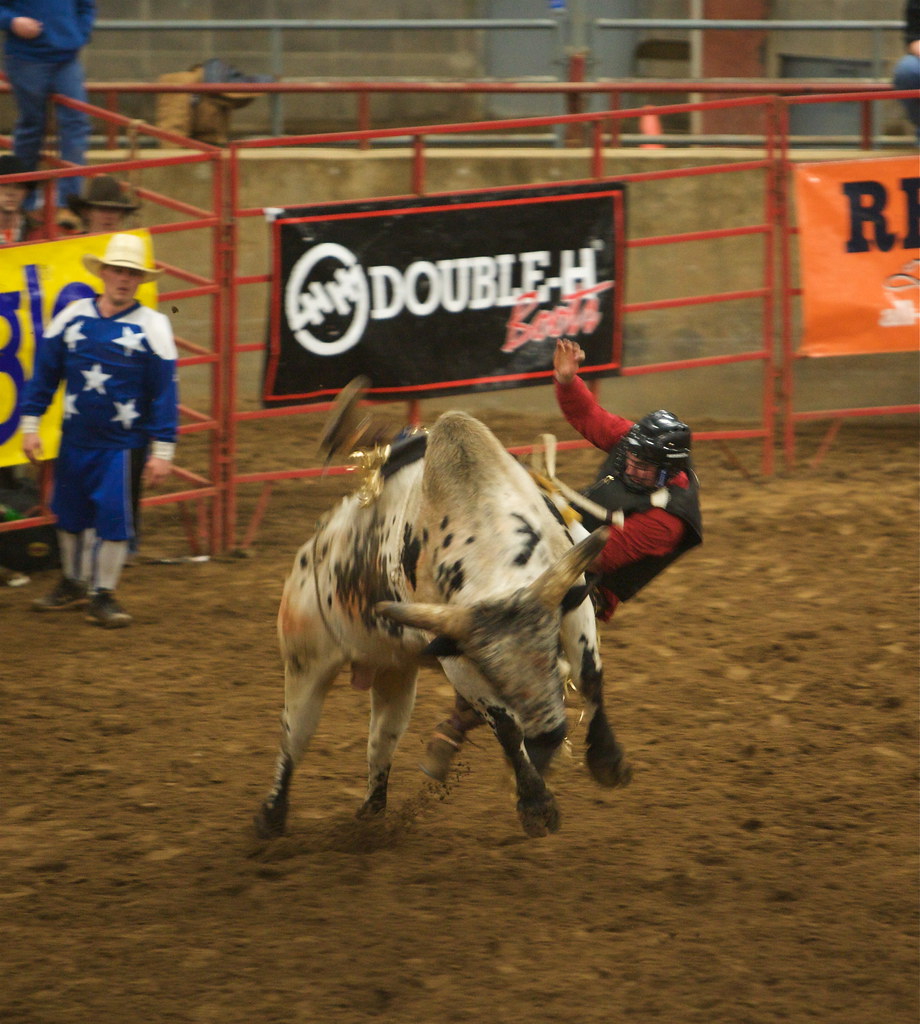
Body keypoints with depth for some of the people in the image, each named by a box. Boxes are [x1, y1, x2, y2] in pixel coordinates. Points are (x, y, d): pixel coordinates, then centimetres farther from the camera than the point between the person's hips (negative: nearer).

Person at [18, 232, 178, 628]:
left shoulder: (152, 327, -6)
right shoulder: (72, 318, 1)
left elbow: (165, 391, -5)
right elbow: (44, 373, 8)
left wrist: (162, 450, -8)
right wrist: (29, 424, 4)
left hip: (123, 443, -3)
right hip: (75, 439, 3)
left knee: (114, 518, -2)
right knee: (70, 513, 15)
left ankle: (103, 595, 13)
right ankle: (72, 584, 34)